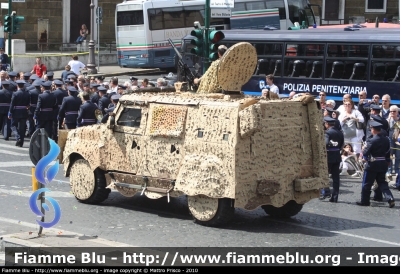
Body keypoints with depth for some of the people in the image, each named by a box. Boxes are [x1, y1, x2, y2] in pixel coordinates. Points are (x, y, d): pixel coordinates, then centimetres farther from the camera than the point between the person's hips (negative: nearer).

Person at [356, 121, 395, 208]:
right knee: (382, 182, 14)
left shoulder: (371, 140, -18)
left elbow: (365, 152, -15)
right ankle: (390, 198, -3)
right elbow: (388, 152, 10)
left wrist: (365, 158, 6)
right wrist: (388, 161, 23)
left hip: (372, 164, -6)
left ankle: (365, 201, 15)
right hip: (383, 164, 6)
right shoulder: (386, 139, 1)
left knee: (367, 184, 7)